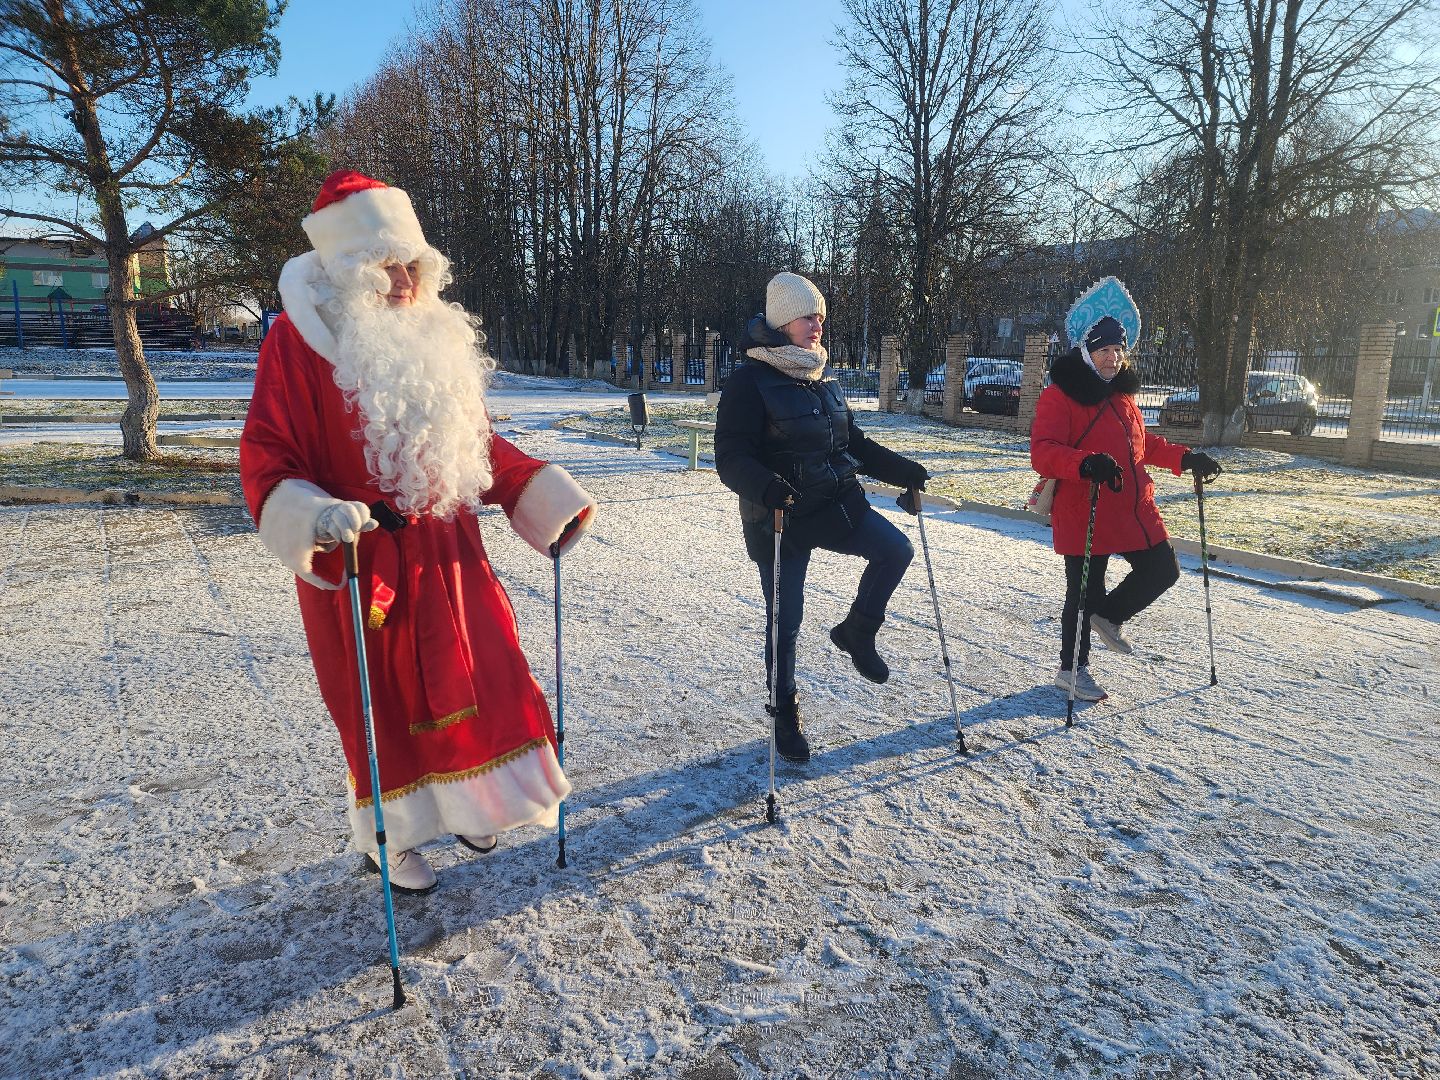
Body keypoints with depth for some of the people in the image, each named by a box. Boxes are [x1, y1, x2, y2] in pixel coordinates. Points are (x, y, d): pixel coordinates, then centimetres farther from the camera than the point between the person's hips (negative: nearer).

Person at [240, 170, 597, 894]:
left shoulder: (436, 335, 8)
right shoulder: (300, 341, -10)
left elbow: (476, 440, 15)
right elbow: (266, 456, -13)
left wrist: (543, 493, 8)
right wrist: (313, 515, -32)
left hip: (445, 549, 6)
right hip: (360, 557, -5)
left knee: (475, 674, 12)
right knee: (383, 698, 8)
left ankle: (460, 800, 37)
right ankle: (387, 838, 31)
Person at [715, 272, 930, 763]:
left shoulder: (822, 380, 10)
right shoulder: (750, 381, -13)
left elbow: (853, 443, 17)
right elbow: (731, 457, -19)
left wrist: (902, 469, 7)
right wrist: (764, 486, -38)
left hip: (835, 505, 6)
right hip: (779, 517, -6)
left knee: (896, 549, -11)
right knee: (785, 619, 3)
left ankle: (856, 631, 14)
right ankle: (785, 714, 23)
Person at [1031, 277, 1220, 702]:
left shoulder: (1122, 394, 14)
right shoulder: (1059, 396, -12)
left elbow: (1143, 444, 27)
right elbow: (1043, 453, -23)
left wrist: (1185, 458, 16)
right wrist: (1086, 464, -39)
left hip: (1134, 510, 8)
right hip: (1083, 515, -8)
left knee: (1163, 571, 12)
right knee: (1085, 592, 3)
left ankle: (1108, 617, 36)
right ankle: (1072, 670, 22)